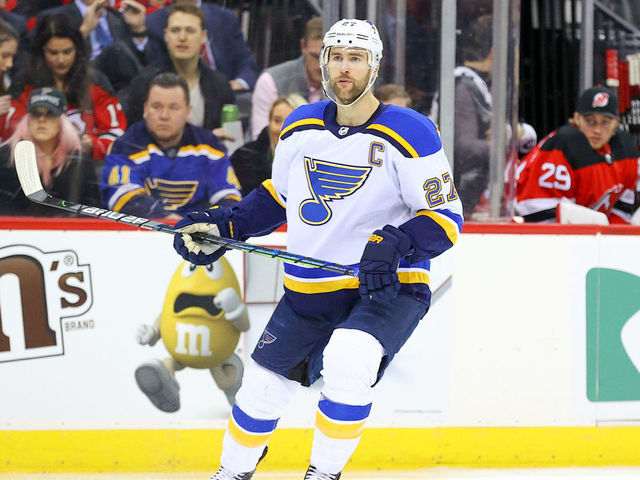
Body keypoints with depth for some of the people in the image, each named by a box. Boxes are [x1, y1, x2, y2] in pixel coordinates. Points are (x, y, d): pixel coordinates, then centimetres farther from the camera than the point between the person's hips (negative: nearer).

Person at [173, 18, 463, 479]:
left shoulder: (410, 134, -13)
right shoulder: (301, 127, 5)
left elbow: (445, 216, -13)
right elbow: (278, 196, 21)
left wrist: (397, 244, -29)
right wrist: (222, 226, 11)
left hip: (386, 287, -6)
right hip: (308, 293, 6)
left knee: (347, 363, -33)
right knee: (263, 385, 11)